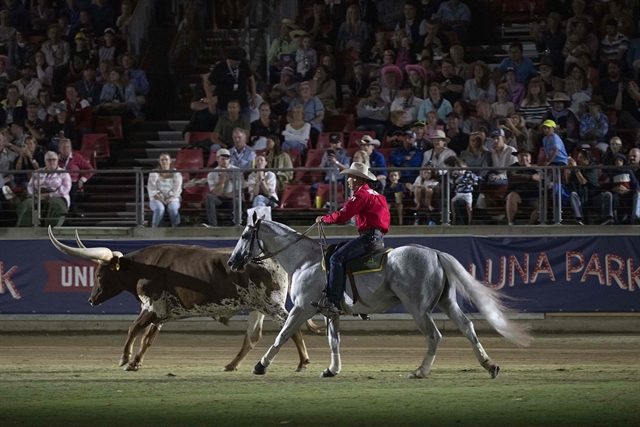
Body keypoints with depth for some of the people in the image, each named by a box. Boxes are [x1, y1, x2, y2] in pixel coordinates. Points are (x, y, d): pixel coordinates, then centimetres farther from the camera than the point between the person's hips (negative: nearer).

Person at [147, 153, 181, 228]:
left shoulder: (176, 174, 4)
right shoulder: (154, 173, 3)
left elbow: (176, 190, -2)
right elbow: (152, 190, -4)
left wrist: (169, 200, -18)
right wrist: (162, 200, -16)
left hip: (172, 199, 0)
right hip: (157, 199, 0)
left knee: (173, 208, -36)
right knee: (160, 208, -36)